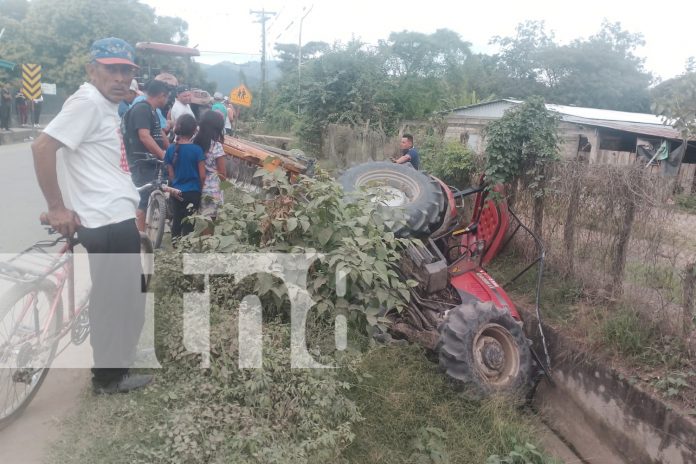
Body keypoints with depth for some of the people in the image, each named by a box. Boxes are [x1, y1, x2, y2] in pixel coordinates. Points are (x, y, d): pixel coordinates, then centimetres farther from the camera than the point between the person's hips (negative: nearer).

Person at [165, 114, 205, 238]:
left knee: (176, 221, 17)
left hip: (176, 193, 3)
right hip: (193, 193, -3)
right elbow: (202, 176, -9)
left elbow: (171, 174, 1)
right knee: (189, 224, 5)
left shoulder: (171, 149, -3)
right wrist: (200, 190, 7)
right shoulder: (197, 150, -12)